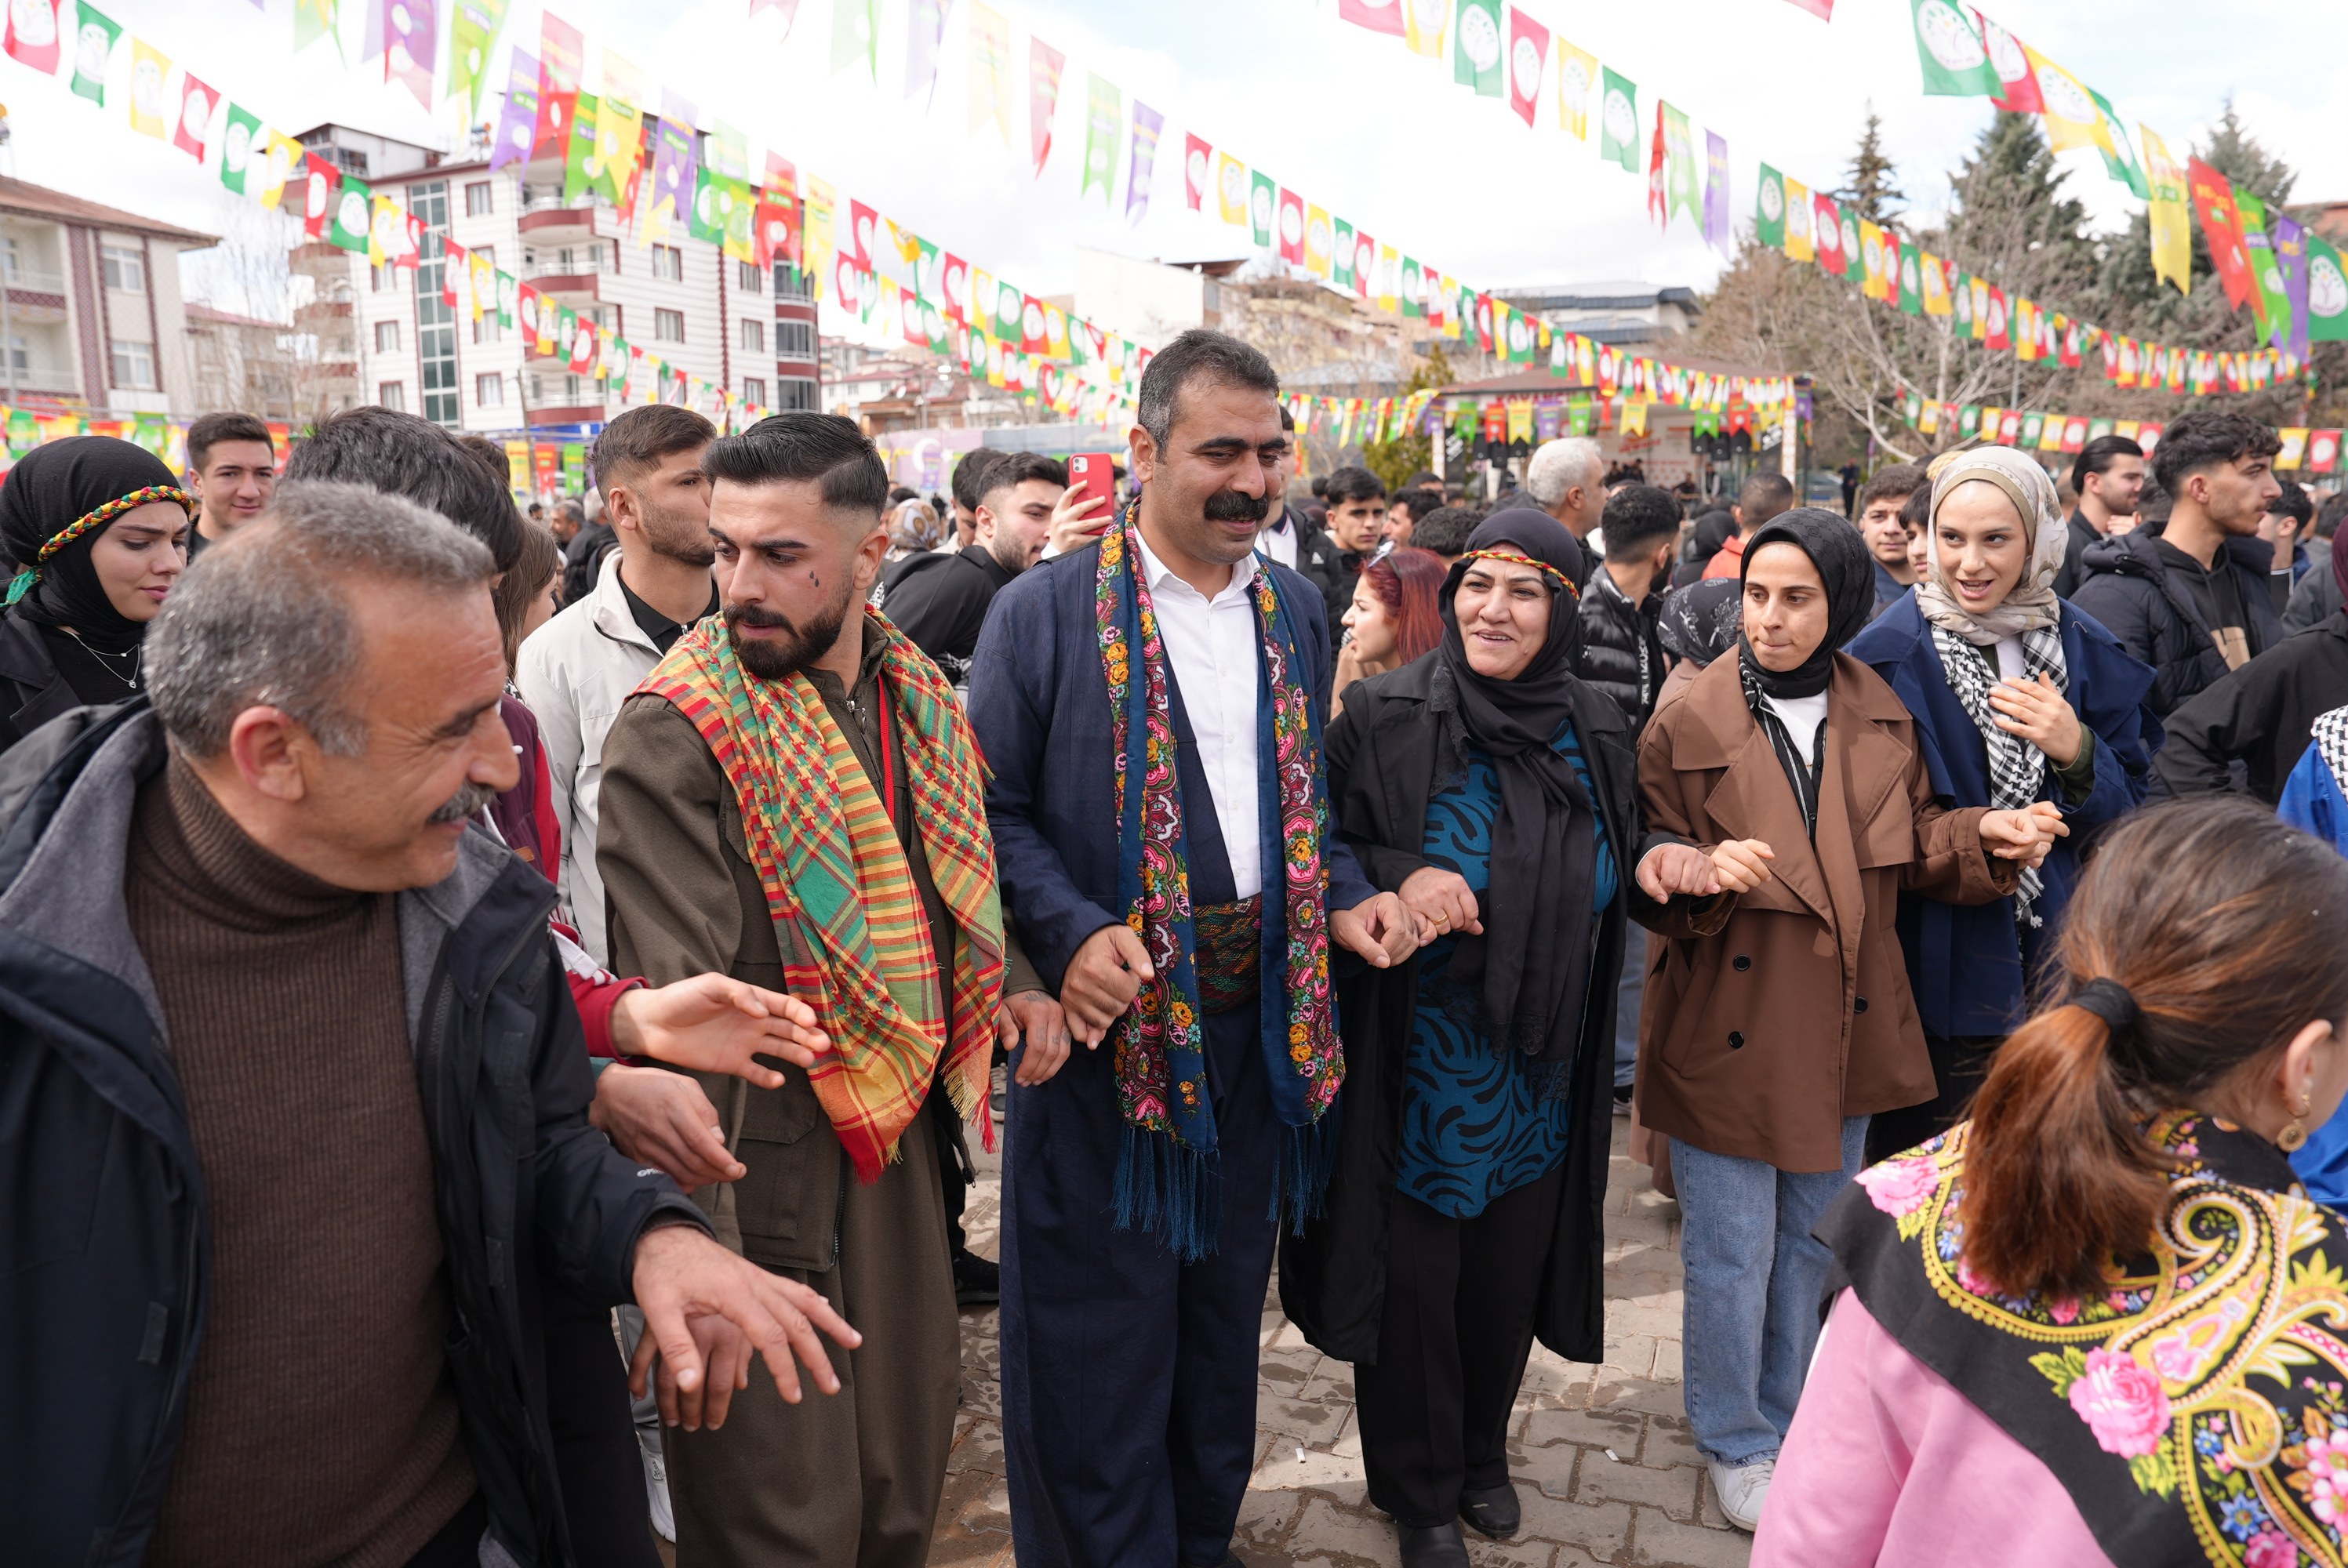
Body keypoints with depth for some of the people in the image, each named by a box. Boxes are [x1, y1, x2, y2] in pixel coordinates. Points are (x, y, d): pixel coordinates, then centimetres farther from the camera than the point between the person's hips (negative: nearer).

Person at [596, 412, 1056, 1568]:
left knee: (909, 1453, 21)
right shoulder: (670, 735, -17)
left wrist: (1008, 986, 5)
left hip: (899, 1133, 6)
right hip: (762, 1165, -6)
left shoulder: (918, 698, 4)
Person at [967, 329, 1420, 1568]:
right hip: (1109, 1016, -5)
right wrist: (1071, 935, -22)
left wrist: (1344, 899, 0)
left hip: (1260, 1013, 6)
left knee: (1226, 1301, 19)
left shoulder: (1296, 608, 8)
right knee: (1102, 1322, 6)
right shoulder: (1045, 611, -9)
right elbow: (993, 811, -7)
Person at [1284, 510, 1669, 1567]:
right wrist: (1396, 876, -24)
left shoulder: (1597, 734, 1)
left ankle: (1482, 1453, 44)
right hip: (1417, 1071, -3)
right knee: (1414, 1276, 9)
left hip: (1541, 1079, 4)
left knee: (1510, 1273, 17)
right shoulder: (1385, 718, -12)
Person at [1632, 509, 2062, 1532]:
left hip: (1845, 1026, 5)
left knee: (1811, 1243, 20)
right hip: (1727, 1027, -4)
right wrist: (1705, 875, -31)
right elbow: (1652, 888, -9)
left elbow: (1914, 845, 10)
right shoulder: (1686, 728, -11)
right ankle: (1734, 1443, 29)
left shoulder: (1881, 720, 2)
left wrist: (1985, 836, -10)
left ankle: (1791, 1423, 41)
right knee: (1731, 1254, 6)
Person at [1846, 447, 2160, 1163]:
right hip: (1937, 964, -3)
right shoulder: (1890, 652, -8)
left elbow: (2128, 814, 4)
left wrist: (2076, 753, -13)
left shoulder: (2086, 652, 3)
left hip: (2054, 961, 4)